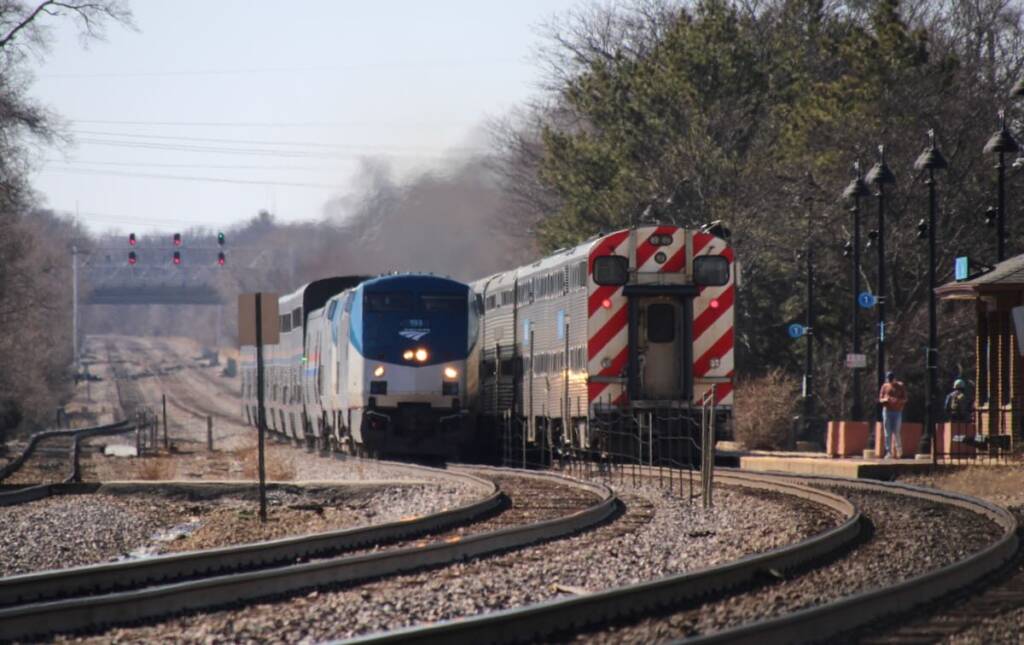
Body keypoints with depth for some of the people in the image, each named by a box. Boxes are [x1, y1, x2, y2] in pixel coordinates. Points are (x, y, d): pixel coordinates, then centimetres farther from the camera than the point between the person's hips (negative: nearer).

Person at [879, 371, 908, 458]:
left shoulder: (901, 386, 3)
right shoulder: (885, 386, 6)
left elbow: (905, 399, 2)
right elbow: (880, 399, 9)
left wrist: (898, 401, -19)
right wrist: (885, 400, -15)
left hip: (897, 411, -2)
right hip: (887, 411, 2)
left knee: (896, 432, -6)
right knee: (887, 432, -1)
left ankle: (899, 450, 7)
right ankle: (888, 452, 2)